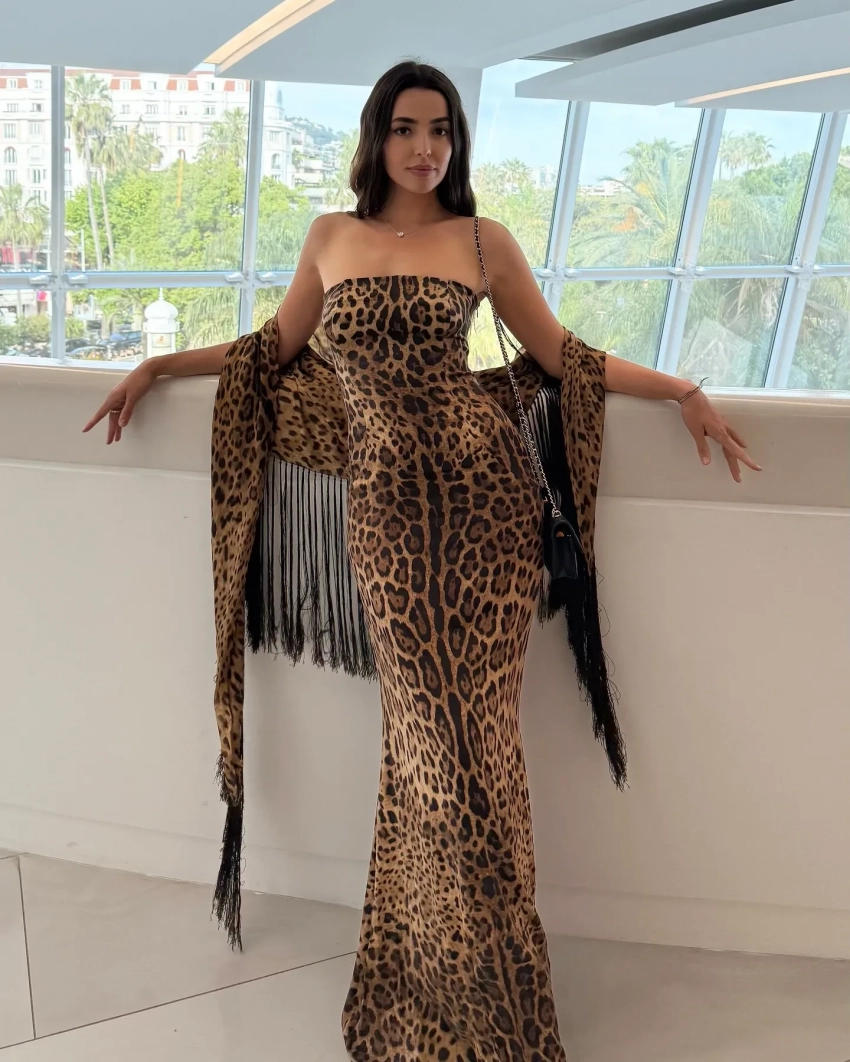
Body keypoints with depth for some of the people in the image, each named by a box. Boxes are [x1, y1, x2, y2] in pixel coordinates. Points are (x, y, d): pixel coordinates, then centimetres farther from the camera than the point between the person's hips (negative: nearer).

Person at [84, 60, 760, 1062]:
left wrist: (683, 390, 8)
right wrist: (158, 364, 26)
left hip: (483, 488, -1)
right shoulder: (331, 237, 15)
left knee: (465, 720, -1)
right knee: (428, 723, 0)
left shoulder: (483, 239, 10)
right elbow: (278, 345, 25)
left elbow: (561, 352, 13)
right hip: (385, 501, 1)